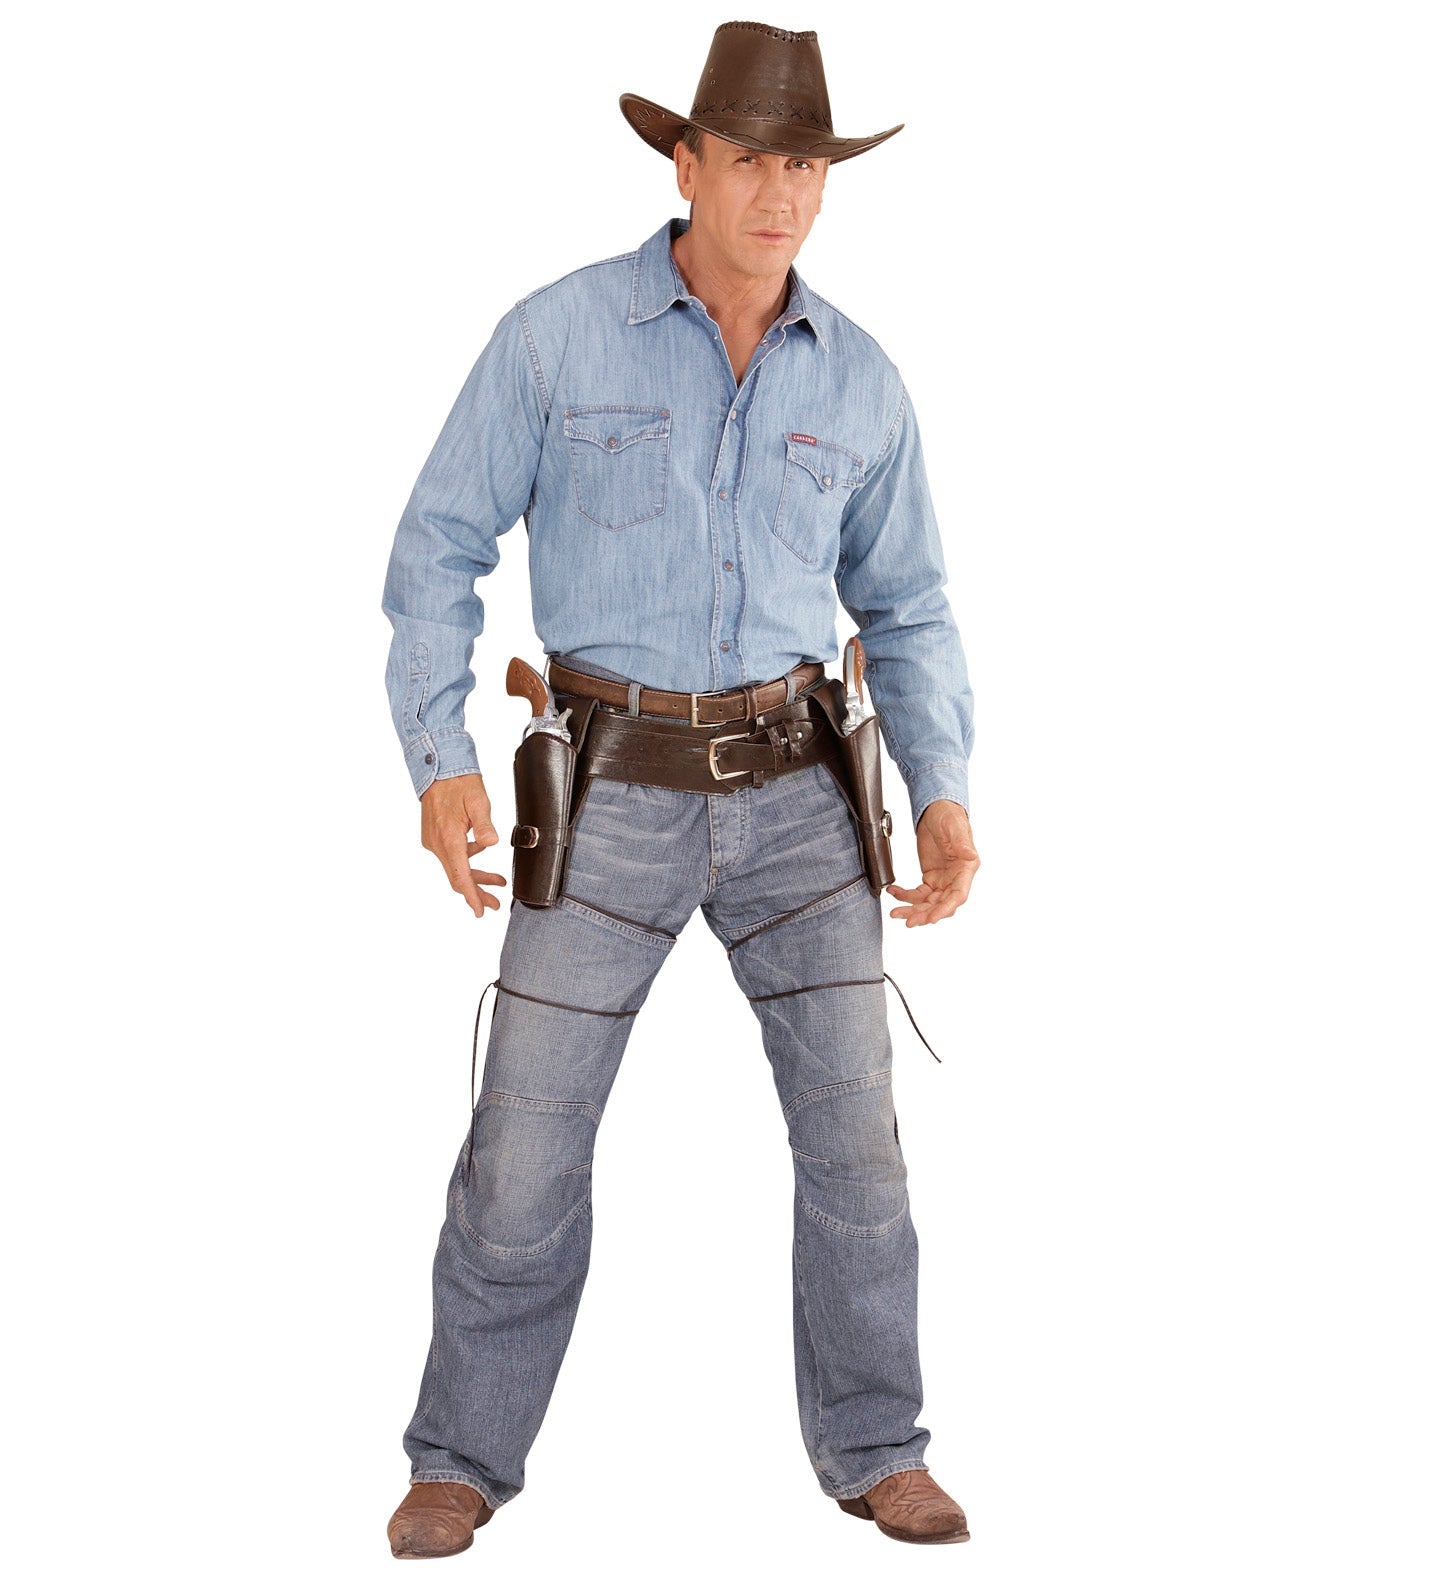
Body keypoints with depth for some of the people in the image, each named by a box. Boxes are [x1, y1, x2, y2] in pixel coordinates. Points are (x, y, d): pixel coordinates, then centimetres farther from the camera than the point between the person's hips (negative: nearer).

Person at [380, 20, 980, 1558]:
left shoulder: (860, 381, 2)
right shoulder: (556, 334, -6)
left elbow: (907, 610, 9)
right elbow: (439, 549, -4)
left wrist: (943, 794, -4)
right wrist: (439, 764, -15)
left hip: (793, 791, 2)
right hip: (613, 795, -2)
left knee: (854, 1133, -1)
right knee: (526, 1143, 0)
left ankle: (873, 1451, 17)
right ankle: (465, 1462, 18)